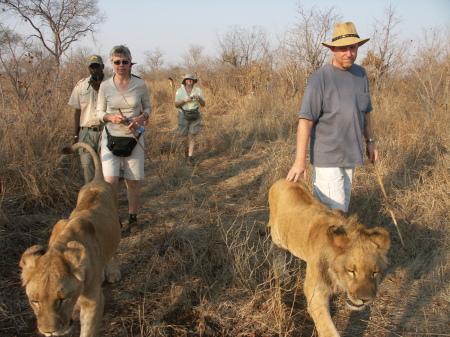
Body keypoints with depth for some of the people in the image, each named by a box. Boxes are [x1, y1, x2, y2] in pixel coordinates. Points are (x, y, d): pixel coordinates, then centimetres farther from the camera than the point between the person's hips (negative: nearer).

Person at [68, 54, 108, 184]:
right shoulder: (81, 85, 9)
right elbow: (78, 111, 12)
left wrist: (99, 89, -15)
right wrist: (75, 135, 9)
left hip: (106, 131, -2)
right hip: (86, 132, 2)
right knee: (87, 166, -3)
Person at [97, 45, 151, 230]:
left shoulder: (140, 85, -3)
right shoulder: (105, 86, -2)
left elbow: (148, 107, 9)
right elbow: (100, 112, 6)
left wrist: (141, 118, -13)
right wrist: (110, 117, -16)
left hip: (134, 138, 1)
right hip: (111, 137, 0)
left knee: (133, 181, 8)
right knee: (110, 181, -11)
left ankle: (132, 217, 26)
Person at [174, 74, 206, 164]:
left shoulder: (198, 90, 0)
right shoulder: (179, 91, -1)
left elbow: (203, 104, 2)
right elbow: (176, 105, -4)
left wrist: (199, 98, -19)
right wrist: (184, 101, -21)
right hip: (183, 115, 0)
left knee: (192, 136, -9)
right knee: (185, 137, 6)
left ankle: (190, 156, -7)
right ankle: (189, 147, 39)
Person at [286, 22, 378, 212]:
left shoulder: (360, 74, 7)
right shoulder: (320, 79, -14)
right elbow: (305, 121, -19)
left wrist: (370, 141, 19)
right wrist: (300, 161, -23)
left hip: (351, 155, 7)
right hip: (327, 157, -7)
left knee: (343, 206, 16)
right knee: (334, 211, -8)